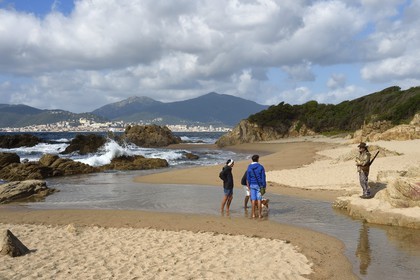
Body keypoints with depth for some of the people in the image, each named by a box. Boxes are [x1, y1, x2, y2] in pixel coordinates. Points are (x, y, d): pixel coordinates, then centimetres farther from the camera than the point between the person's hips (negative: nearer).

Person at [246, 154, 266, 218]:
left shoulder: (249, 167, 0)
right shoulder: (261, 167, -7)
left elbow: (248, 178, 4)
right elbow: (263, 177, -7)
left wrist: (249, 185, 14)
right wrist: (264, 186, -2)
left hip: (252, 185, 2)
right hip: (259, 185, -2)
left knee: (253, 199, 6)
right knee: (259, 199, 2)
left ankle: (253, 214, 7)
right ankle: (259, 214, 3)